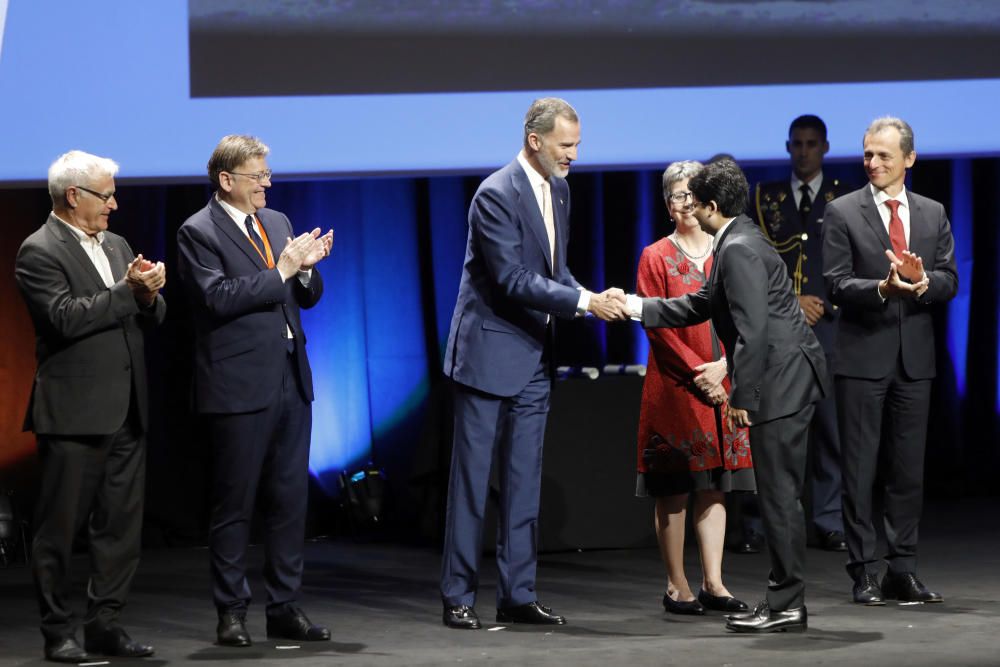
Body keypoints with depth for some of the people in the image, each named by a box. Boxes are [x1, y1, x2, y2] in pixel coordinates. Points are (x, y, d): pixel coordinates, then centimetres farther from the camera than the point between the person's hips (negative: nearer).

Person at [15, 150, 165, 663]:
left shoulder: (116, 246, 16)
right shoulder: (39, 252, -7)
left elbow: (150, 317, 17)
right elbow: (66, 317, -19)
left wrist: (149, 295, -5)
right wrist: (128, 290, -18)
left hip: (126, 410, 7)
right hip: (73, 413, -7)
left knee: (122, 523, 8)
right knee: (60, 525, 0)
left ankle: (104, 624, 15)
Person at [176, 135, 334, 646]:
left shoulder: (277, 222, 15)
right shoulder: (199, 232, -6)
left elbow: (309, 296, 17)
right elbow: (219, 298, -19)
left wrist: (306, 267, -5)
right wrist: (281, 270, -17)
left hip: (290, 381, 7)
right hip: (239, 387, -7)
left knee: (290, 499, 7)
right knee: (234, 504, 0)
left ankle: (284, 609, 13)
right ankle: (231, 613, 6)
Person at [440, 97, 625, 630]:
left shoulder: (558, 191, 10)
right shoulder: (497, 195, -17)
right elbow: (514, 281, -22)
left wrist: (594, 296, -2)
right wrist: (584, 302, -23)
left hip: (533, 356, 8)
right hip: (490, 352, -8)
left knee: (524, 481, 9)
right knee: (472, 480, -1)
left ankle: (517, 595, 13)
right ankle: (457, 598, 4)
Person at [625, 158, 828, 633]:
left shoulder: (738, 250, -16)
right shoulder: (738, 242, 17)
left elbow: (752, 330, -21)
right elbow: (701, 306, 25)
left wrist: (742, 396, -17)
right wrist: (637, 307, 23)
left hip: (780, 380, -11)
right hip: (785, 380, 11)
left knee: (778, 494, -6)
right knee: (778, 494, 13)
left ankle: (785, 606, -2)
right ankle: (785, 600, 18)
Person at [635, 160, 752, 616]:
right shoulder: (656, 258, 1)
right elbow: (658, 326, -5)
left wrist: (722, 366, -9)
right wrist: (697, 371, -14)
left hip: (723, 386, 3)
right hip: (675, 387, -3)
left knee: (715, 488, 5)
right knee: (674, 491, -1)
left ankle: (713, 583, 7)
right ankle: (677, 586, 4)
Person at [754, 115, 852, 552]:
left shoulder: (846, 199, 10)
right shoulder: (766, 198, 13)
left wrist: (825, 303, -5)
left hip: (827, 323, -1)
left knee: (830, 426, -4)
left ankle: (829, 523, -1)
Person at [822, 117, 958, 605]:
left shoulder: (933, 215, 10)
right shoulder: (843, 213, -1)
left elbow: (950, 281, 6)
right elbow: (837, 285, -8)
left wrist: (922, 281, -16)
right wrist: (883, 288, -24)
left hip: (914, 358, 3)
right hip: (863, 356, -3)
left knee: (909, 468, 6)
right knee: (860, 468, 0)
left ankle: (902, 570, 12)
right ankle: (863, 573, 4)